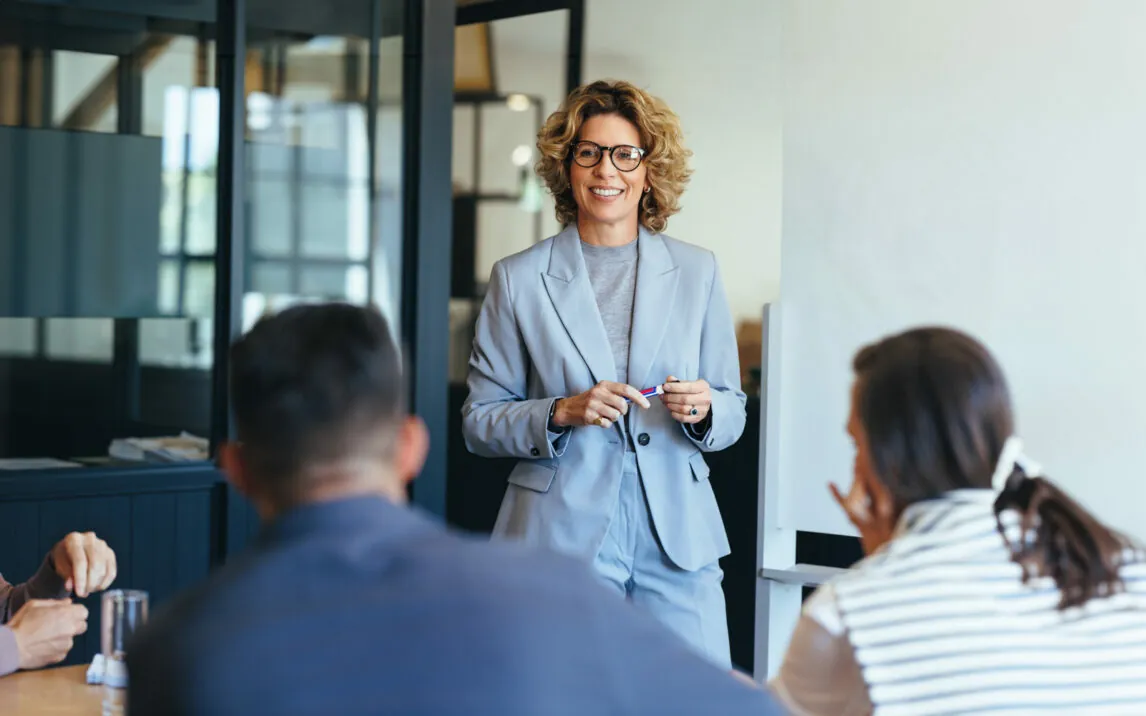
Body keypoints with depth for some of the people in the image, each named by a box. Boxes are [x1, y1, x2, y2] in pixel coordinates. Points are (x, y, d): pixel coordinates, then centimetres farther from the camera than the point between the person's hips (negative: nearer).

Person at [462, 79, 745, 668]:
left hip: (677, 537, 2)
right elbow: (479, 422, 4)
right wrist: (562, 413, -13)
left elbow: (732, 412, 13)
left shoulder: (696, 273, 10)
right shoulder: (518, 279, 4)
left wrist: (703, 409, -9)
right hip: (561, 536, -1)